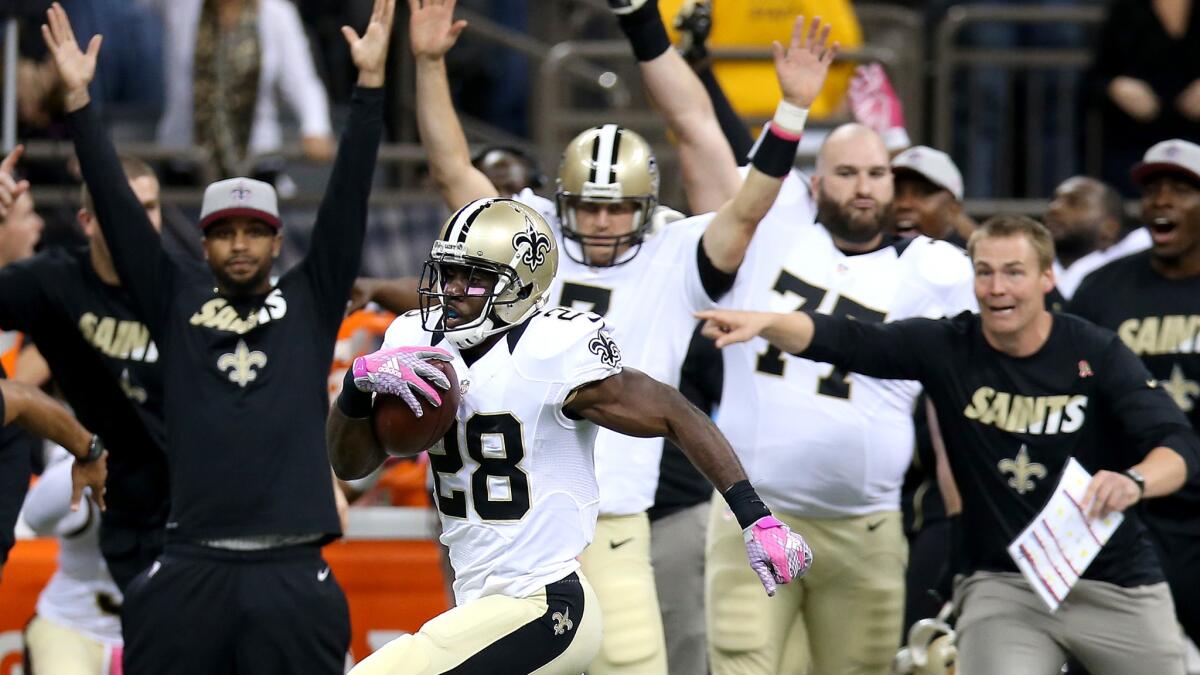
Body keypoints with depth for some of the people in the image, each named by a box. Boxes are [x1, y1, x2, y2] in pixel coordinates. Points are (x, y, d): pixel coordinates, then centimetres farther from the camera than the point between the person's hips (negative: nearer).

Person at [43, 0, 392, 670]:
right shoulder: (177, 302, 11)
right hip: (189, 571, 1)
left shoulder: (310, 301, 10)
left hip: (290, 573, -1)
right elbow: (119, 207, 7)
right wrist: (79, 100, 1)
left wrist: (371, 83, -3)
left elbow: (348, 199, 4)